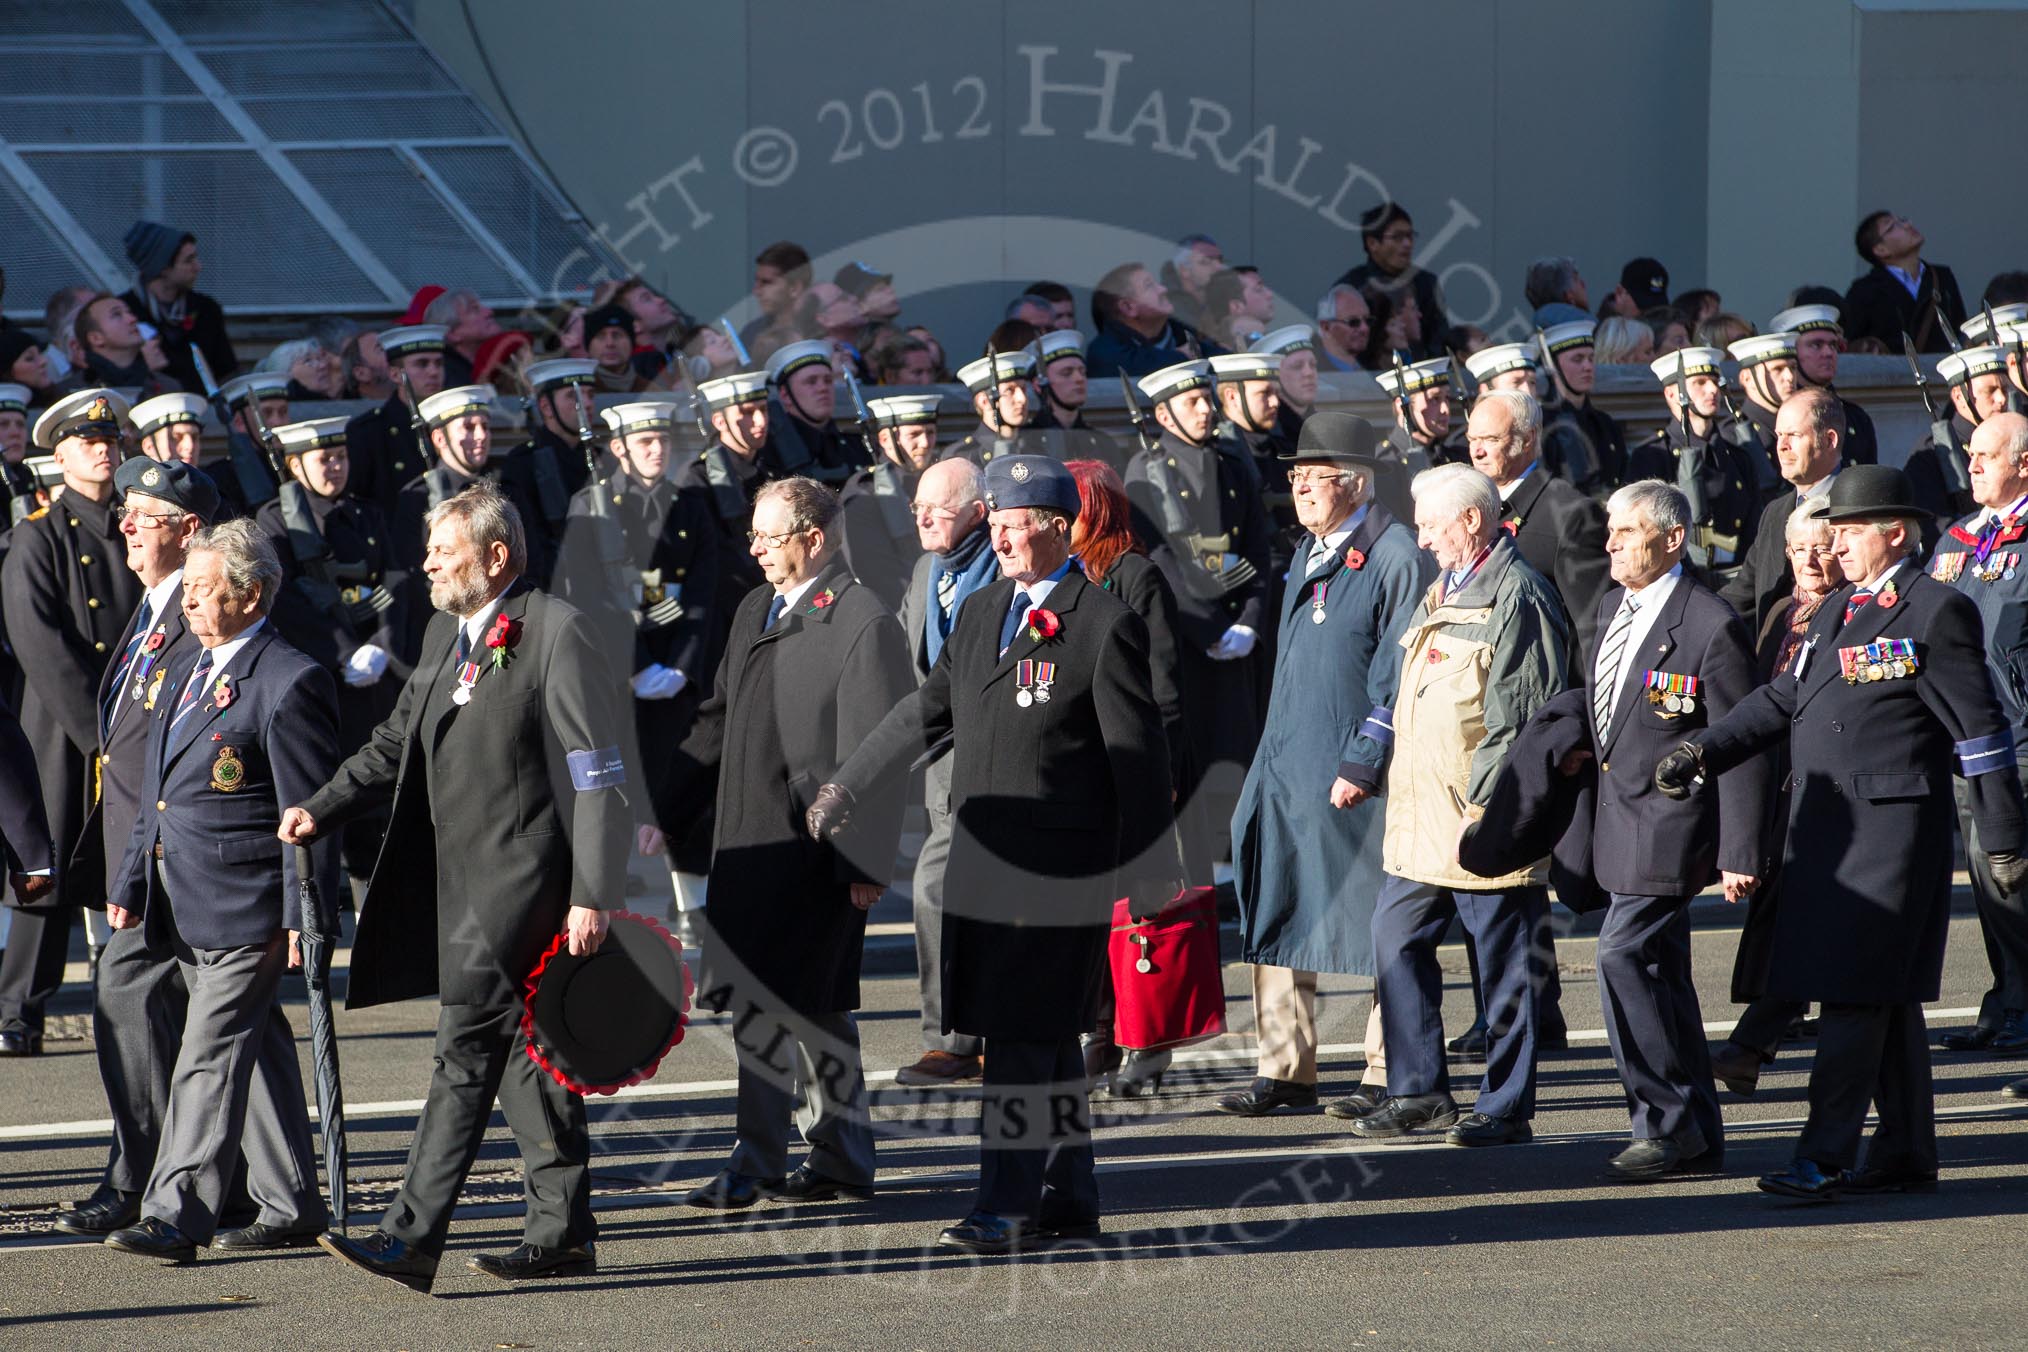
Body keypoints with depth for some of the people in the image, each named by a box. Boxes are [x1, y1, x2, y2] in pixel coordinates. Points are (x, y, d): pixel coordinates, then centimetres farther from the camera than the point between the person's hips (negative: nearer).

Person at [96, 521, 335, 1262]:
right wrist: (131, 882, 16)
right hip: (186, 907, 9)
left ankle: (177, 1214, -14)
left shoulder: (289, 684, -11)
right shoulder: (186, 676, 16)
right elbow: (158, 797, 22)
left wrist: (301, 916, -15)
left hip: (246, 905, -9)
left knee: (210, 1057, -12)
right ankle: (291, 1206, 21)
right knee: (259, 1051, 15)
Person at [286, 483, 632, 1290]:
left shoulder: (556, 631, -10)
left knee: (468, 1049, -12)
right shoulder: (445, 634, 16)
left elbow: (598, 776, -12)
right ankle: (563, 1232, 18)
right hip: (462, 877, 9)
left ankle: (411, 1239, -15)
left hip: (522, 876, -9)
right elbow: (399, 742, 21)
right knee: (520, 1052, 12)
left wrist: (591, 895, -16)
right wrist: (321, 809, 5)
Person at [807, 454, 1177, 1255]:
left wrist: (1146, 881, -10)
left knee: (1026, 1037, -9)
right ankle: (1068, 1201, 21)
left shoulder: (1104, 624, -9)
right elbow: (928, 713, 24)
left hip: (1060, 871, -7)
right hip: (986, 863, 7)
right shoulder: (981, 613, 13)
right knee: (1044, 1039, 13)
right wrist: (847, 789, 27)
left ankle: (1009, 1207, -6)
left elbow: (1139, 758, -9)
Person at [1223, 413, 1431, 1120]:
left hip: (1358, 777, -8)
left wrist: (1362, 763, -18)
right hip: (1285, 768, 8)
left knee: (1380, 928, 0)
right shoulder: (1308, 556, 16)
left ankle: (1389, 1075, 8)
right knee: (1278, 915, 7)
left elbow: (1397, 677, -15)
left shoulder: (1395, 557, -11)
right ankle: (1284, 1070, 13)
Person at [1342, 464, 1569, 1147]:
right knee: (1396, 939, 10)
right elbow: (1399, 694, 24)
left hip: (1486, 817, -9)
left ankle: (1505, 1108, 6)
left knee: (1504, 963, 0)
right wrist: (1364, 772, 17)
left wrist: (1489, 800, -20)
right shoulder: (1440, 595, 18)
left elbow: (1523, 713, -17)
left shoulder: (1517, 597, -12)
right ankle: (1419, 1090, 18)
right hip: (1420, 817, 9)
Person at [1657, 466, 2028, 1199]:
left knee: (1858, 996, -10)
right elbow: (1784, 697, 17)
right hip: (1825, 829, 8)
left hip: (1890, 829, -8)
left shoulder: (1936, 612, -7)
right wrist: (1703, 751, 4)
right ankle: (1904, 1153, 19)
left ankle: (1825, 1157, -12)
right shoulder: (1838, 610, 17)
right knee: (1886, 997, 13)